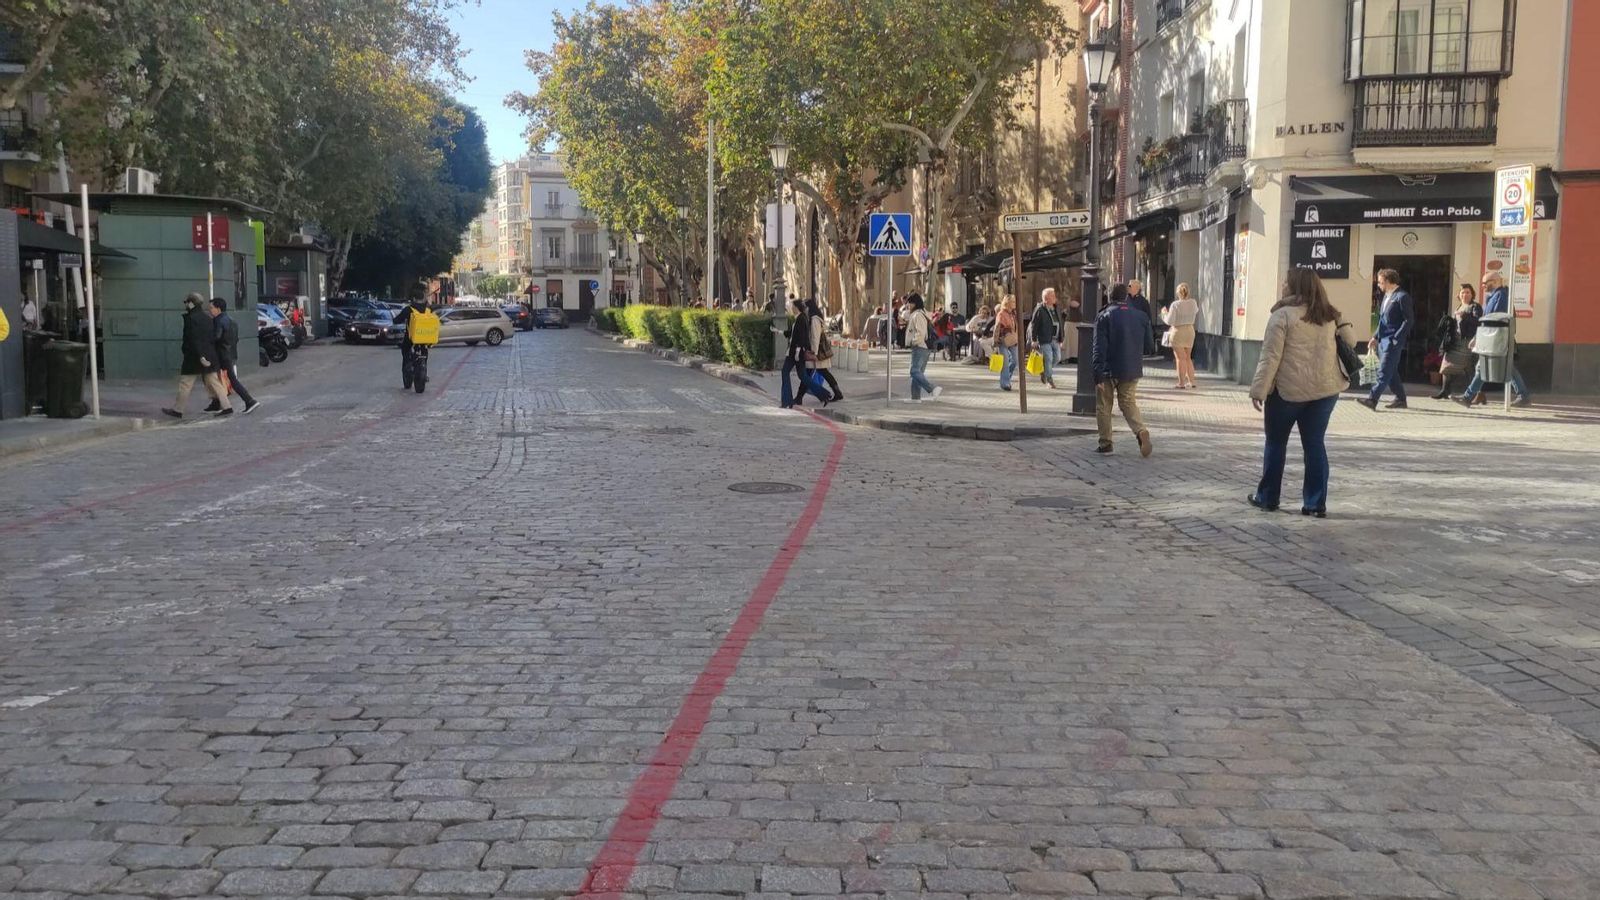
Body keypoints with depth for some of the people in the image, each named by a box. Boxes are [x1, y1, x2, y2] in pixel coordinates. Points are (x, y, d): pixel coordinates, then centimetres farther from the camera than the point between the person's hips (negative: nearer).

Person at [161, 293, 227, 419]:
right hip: (210, 357, 7)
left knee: (185, 384, 3)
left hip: (194, 358, -7)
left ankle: (177, 410, 10)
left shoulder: (191, 318, -13)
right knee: (214, 382, 8)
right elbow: (214, 338, 12)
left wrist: (200, 356, -24)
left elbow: (194, 340, -20)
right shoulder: (207, 319, 11)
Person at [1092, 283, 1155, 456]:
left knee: (1103, 406, 10)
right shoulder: (1142, 317, 3)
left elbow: (1099, 348, -14)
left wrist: (1098, 374, -15)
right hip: (1132, 371, 4)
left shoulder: (1104, 316, -9)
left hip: (1109, 371, -3)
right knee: (1129, 403, 12)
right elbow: (1150, 348, 7)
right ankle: (1141, 431, -13)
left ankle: (1105, 443, 12)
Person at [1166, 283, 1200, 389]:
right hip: (1190, 330, 5)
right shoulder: (1193, 303, -3)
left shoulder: (1175, 304, -17)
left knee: (1180, 358, 1)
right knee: (1188, 357, 17)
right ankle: (1191, 381, 17)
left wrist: (1166, 313, 0)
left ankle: (1182, 382, 2)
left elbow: (1170, 321, -17)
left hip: (1178, 331, -5)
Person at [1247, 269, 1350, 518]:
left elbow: (1270, 356, -13)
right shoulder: (1329, 316, 10)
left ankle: (1267, 497, 18)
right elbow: (1339, 349, 16)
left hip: (1288, 390, -5)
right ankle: (1316, 503, 7)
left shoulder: (1283, 315, -10)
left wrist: (1259, 390, -11)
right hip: (1325, 389, 5)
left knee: (1276, 443, 9)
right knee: (1315, 444, 8)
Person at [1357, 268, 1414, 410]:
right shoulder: (1386, 296, 16)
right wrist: (1376, 337, 16)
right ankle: (1400, 399, 21)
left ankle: (1372, 399, -18)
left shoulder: (1402, 297, -11)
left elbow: (1409, 320, -14)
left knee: (1384, 372, -12)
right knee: (1391, 372, 13)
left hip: (1393, 341, -9)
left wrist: (1396, 339, -18)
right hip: (1383, 340, 9)